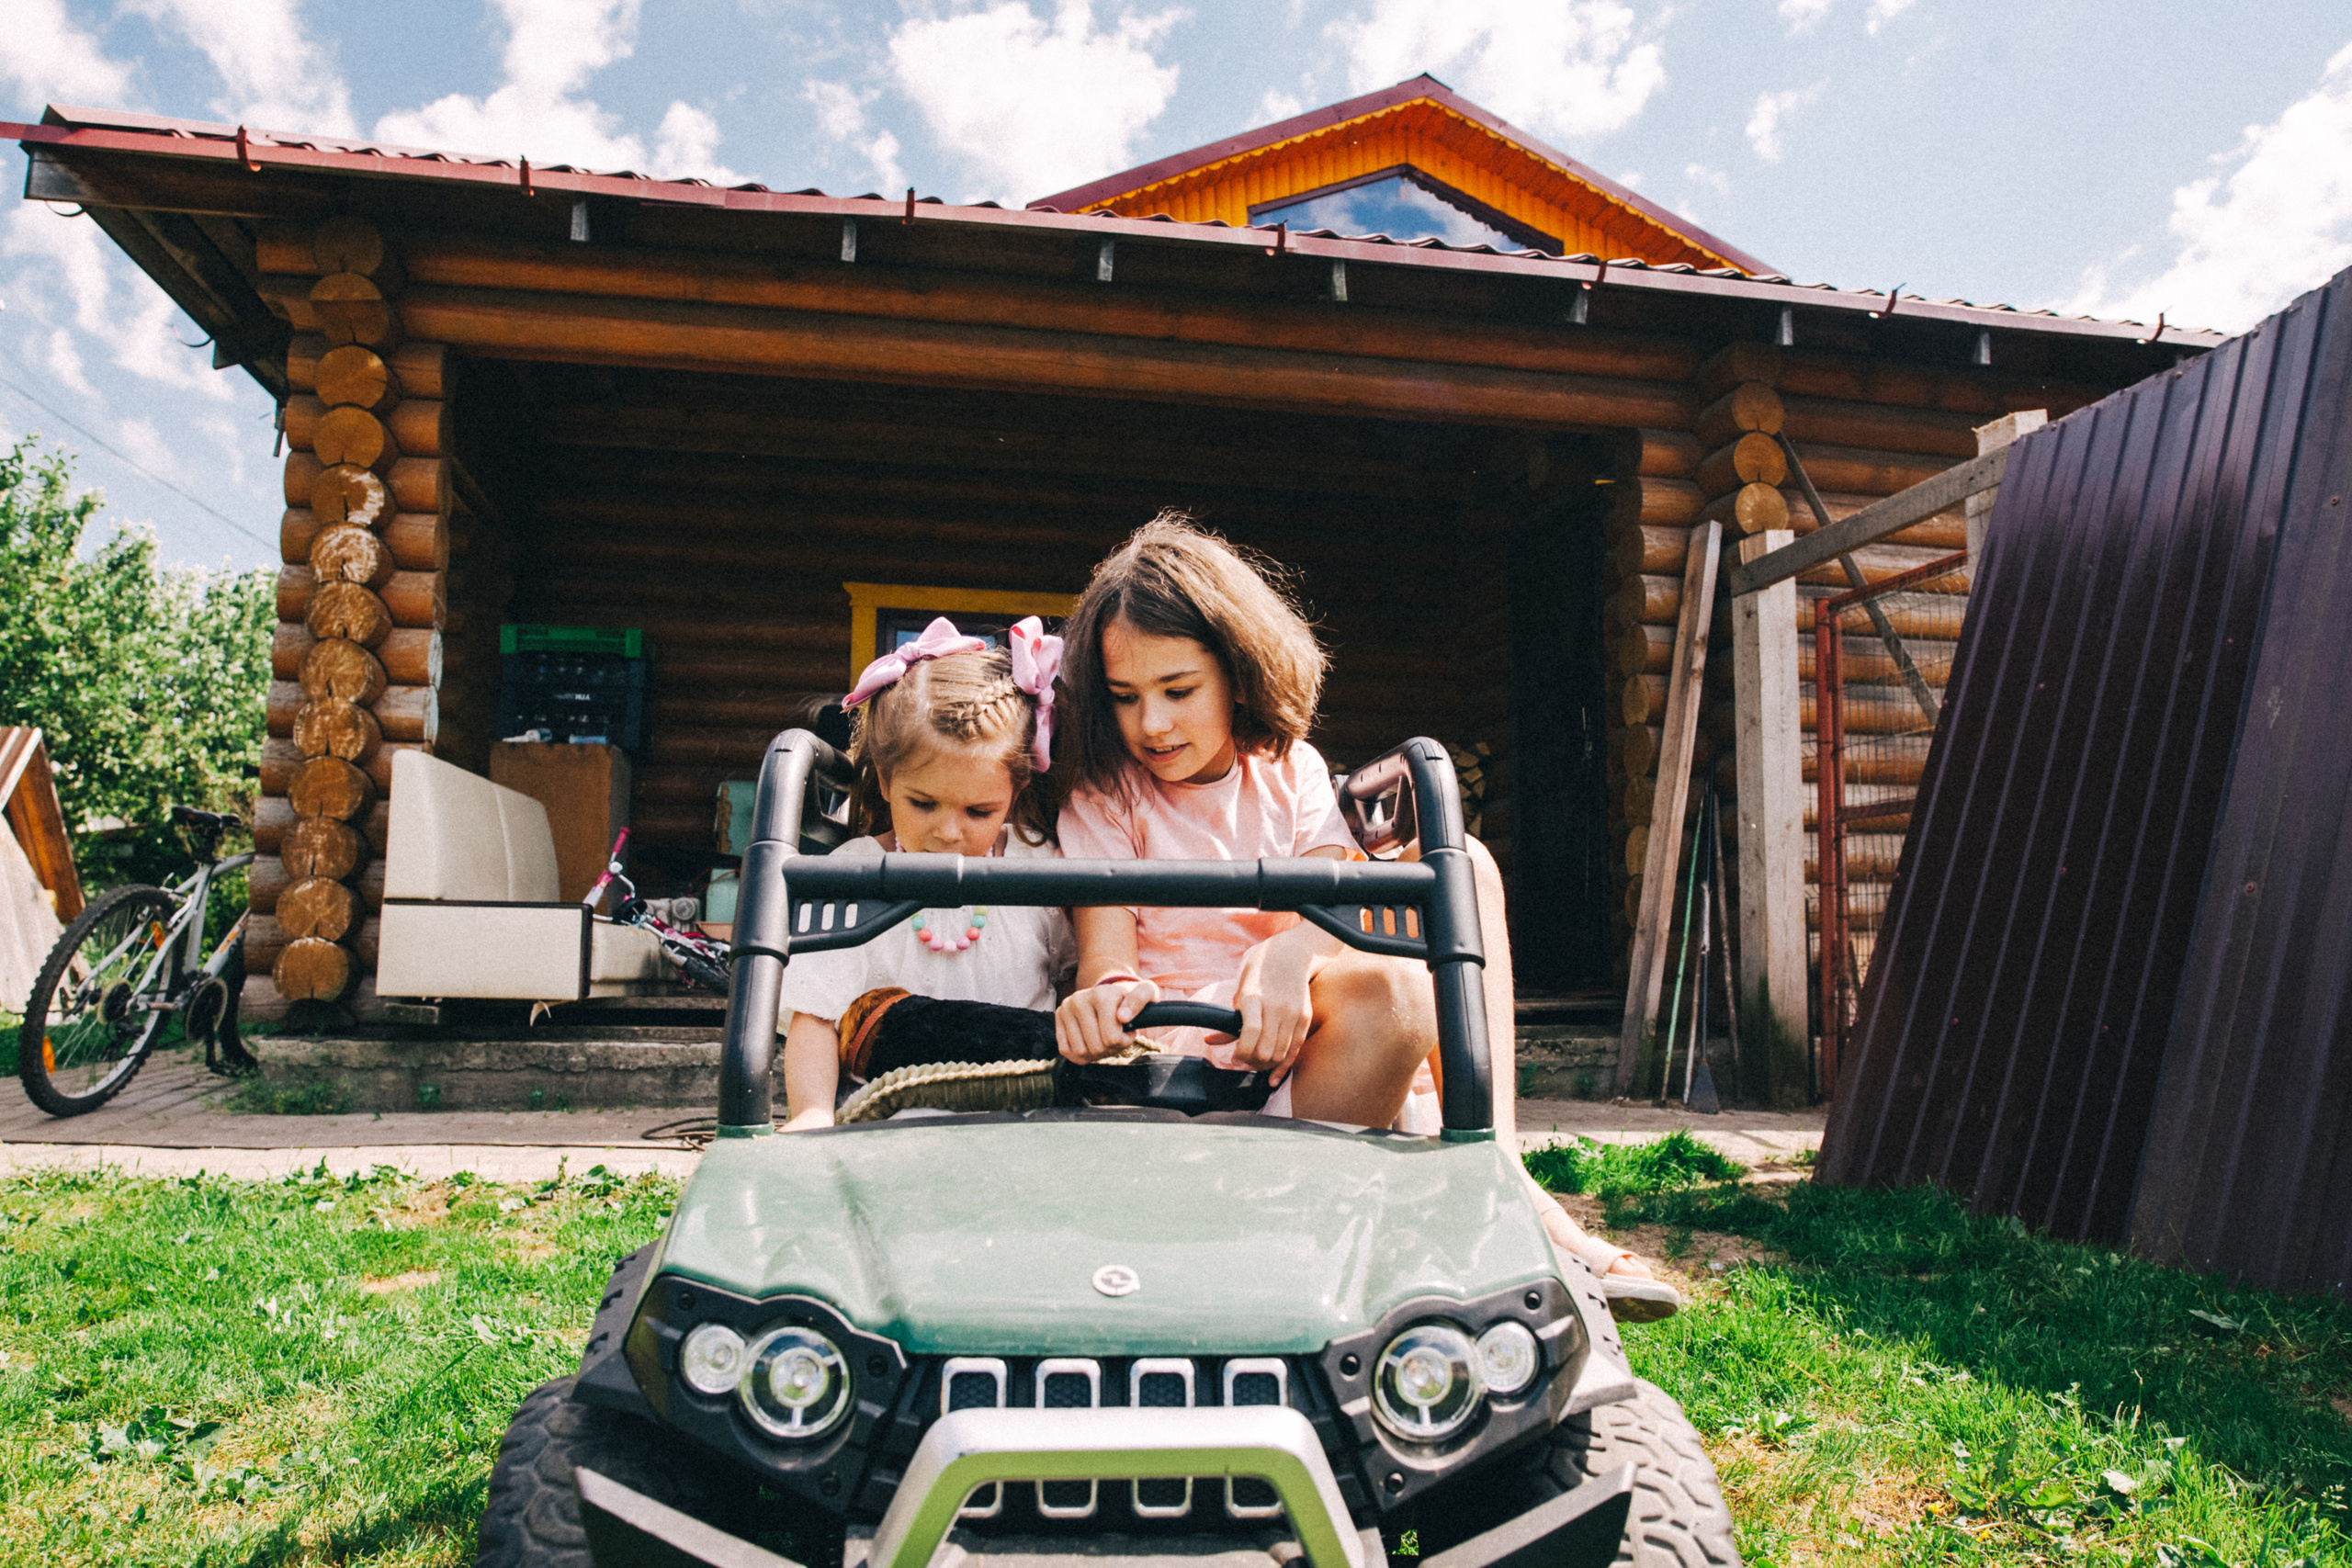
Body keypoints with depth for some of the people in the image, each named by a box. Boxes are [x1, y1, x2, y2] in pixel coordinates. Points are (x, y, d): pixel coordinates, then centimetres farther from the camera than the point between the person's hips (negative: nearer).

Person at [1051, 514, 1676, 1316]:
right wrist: (1108, 997, -38)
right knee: (1391, 990, -32)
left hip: (1299, 1043, 5)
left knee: (1464, 865, -12)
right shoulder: (1102, 793, 1)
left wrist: (1289, 952, -32)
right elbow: (1105, 954, -12)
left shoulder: (1292, 771, 11)